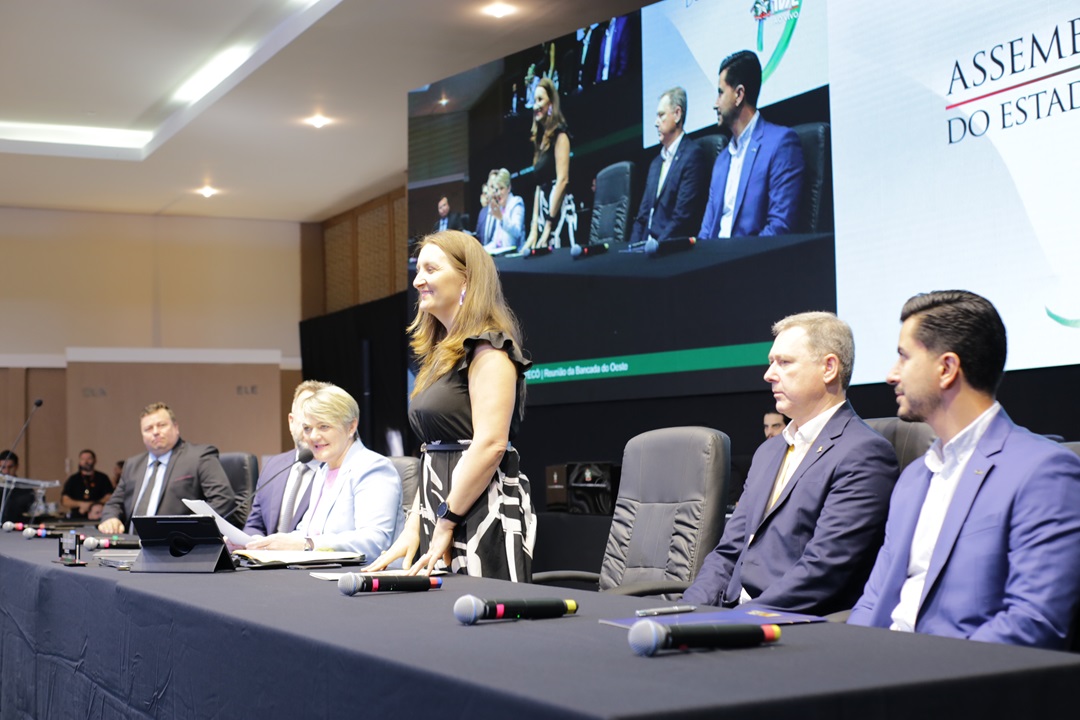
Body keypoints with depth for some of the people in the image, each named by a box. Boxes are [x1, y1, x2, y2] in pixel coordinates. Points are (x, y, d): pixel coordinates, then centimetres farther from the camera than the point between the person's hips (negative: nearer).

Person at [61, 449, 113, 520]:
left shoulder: (102, 478, 11)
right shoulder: (73, 479, 14)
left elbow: (109, 498, 2)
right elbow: (64, 501, 7)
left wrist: (91, 505, -10)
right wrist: (81, 504, -9)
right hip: (76, 518, 1)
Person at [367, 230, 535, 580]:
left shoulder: (487, 348, -9)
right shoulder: (442, 354, 18)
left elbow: (491, 444, -19)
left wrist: (445, 524, -16)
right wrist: (413, 528, 9)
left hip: (483, 513, -9)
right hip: (444, 513, 9)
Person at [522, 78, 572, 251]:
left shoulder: (559, 135, -6)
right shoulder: (541, 139, 17)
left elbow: (562, 180, -15)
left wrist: (548, 227, -18)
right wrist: (534, 228, 7)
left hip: (557, 211, -8)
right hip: (543, 212, 8)